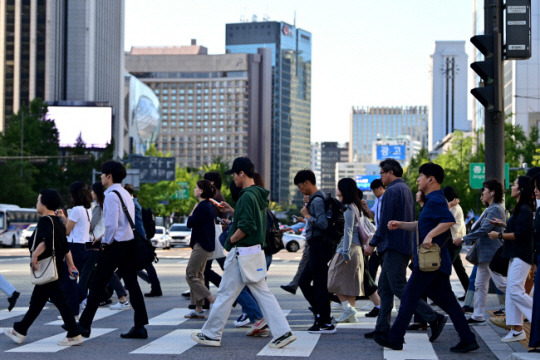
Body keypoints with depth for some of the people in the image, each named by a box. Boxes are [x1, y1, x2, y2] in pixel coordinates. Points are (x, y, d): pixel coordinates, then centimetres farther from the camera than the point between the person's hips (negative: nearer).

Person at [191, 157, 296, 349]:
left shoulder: (247, 196, -18)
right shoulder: (259, 195, 12)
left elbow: (246, 227, -24)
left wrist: (230, 241, -10)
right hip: (256, 249, 9)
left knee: (225, 294, 1)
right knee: (263, 293, 8)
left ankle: (211, 334, 10)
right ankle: (283, 332, 3)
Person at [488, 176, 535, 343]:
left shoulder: (524, 209, -15)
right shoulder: (520, 208, 16)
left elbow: (521, 234, -22)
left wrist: (500, 235, -16)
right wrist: (504, 224, 20)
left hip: (521, 256, -11)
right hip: (515, 255, 11)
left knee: (515, 290, -14)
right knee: (511, 290, 8)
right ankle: (517, 330, 9)